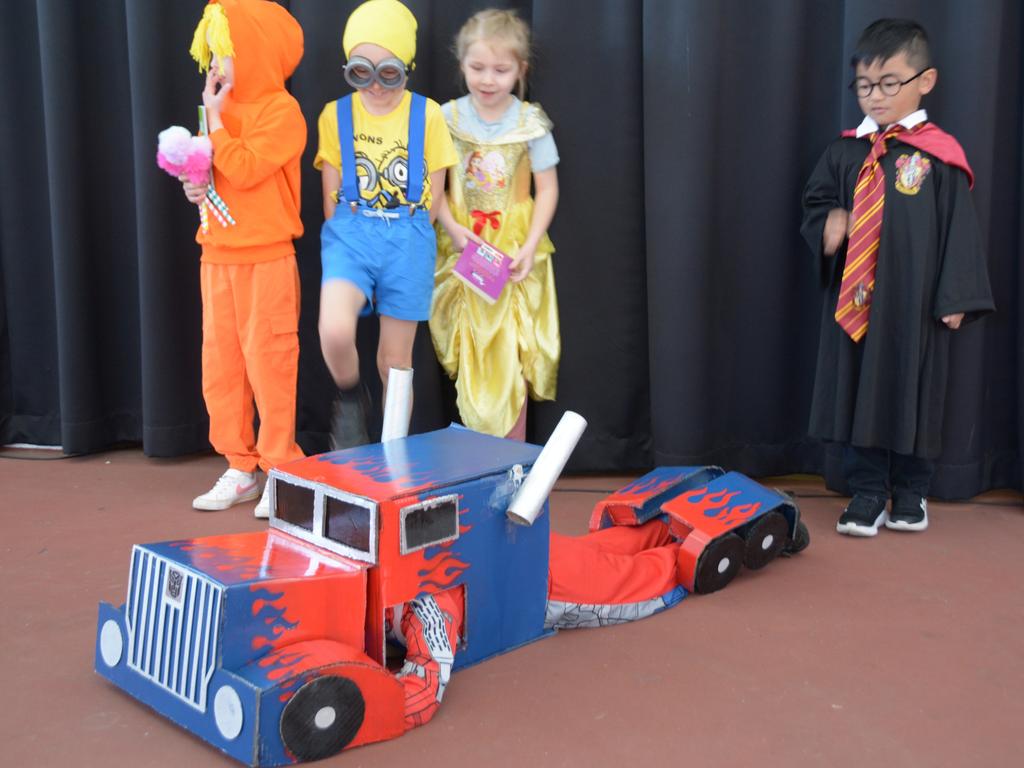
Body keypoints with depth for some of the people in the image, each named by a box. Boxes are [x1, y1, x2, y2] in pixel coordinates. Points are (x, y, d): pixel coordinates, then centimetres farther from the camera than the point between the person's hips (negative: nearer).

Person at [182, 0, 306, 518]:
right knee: (219, 363, 9)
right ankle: (239, 469, 20)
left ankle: (280, 470, 8)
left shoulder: (280, 110, -10)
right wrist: (196, 185, 1)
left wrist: (214, 119, -12)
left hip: (266, 258, -8)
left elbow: (245, 170, -21)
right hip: (218, 256, 8)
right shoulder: (225, 107, 14)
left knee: (268, 361, -4)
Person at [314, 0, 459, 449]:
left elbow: (432, 197, 4)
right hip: (350, 234, 0)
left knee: (395, 358, 6)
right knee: (334, 331, -26)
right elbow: (331, 197, 5)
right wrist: (345, 240, -1)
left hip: (407, 240, 0)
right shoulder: (335, 116, 3)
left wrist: (408, 241, 1)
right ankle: (350, 399, 5)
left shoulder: (427, 115, 0)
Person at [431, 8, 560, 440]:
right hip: (462, 253, 1)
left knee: (512, 358, 2)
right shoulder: (447, 118, -2)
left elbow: (547, 189, 0)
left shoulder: (530, 122, -4)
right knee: (468, 359, 5)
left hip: (513, 254, -1)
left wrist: (529, 248, -11)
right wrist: (454, 231, -15)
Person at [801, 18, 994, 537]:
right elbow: (816, 202, 17)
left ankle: (910, 492, 25)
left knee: (913, 394, 8)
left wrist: (956, 298, -6)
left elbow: (958, 228, -3)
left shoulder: (939, 155, -4)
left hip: (915, 304, -3)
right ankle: (867, 493, 18)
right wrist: (828, 224, -6)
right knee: (857, 392, 6)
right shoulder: (845, 152, 5)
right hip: (854, 300, 3)